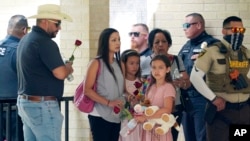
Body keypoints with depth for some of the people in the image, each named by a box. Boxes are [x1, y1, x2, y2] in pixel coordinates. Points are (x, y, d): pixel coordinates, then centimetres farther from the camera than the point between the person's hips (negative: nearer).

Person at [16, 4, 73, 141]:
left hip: (24, 101, 9)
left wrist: (63, 67, 16)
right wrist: (68, 67, 0)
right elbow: (60, 74, -21)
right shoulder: (45, 42, -17)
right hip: (42, 105, -9)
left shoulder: (25, 39, 13)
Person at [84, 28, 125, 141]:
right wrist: (108, 102, -20)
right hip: (100, 116, -6)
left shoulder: (119, 64, 12)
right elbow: (87, 90, -12)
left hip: (116, 116, 6)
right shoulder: (97, 63, -6)